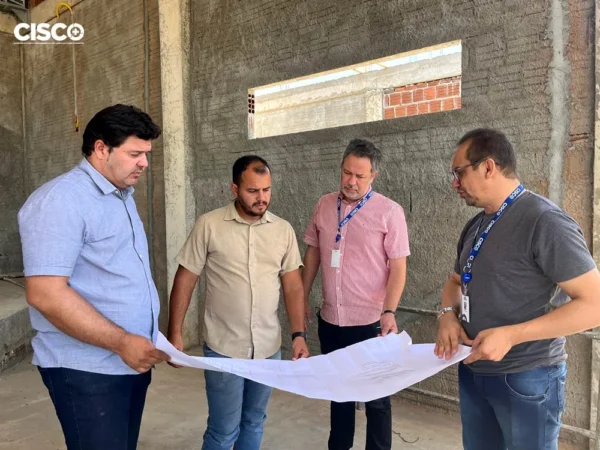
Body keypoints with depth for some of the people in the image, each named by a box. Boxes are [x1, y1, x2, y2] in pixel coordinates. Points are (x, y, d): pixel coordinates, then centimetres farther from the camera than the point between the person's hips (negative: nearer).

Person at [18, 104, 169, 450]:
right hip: (87, 370, -8)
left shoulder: (123, 196, 12)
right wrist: (121, 342, -23)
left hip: (133, 360, 8)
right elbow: (45, 293, -24)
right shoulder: (62, 199, -16)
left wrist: (138, 343, 14)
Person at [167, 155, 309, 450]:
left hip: (269, 347, 3)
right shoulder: (209, 225, -9)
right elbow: (185, 280, -4)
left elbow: (293, 285, 3)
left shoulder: (283, 230, 1)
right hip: (223, 348, -3)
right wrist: (175, 333, -6)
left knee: (254, 423, 18)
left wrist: (299, 335, -4)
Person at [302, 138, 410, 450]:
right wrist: (303, 296, 11)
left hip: (370, 322, -4)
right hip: (329, 320, 4)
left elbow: (398, 267, -10)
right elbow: (313, 252, 11)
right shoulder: (324, 206, 2)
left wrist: (389, 311, -20)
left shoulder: (389, 212, -10)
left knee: (375, 395, 13)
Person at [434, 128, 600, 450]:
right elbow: (456, 281, 19)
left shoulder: (545, 222, -19)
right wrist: (448, 314, -3)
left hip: (527, 379, -7)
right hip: (472, 371, 7)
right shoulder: (476, 226, 7)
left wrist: (510, 335, -26)